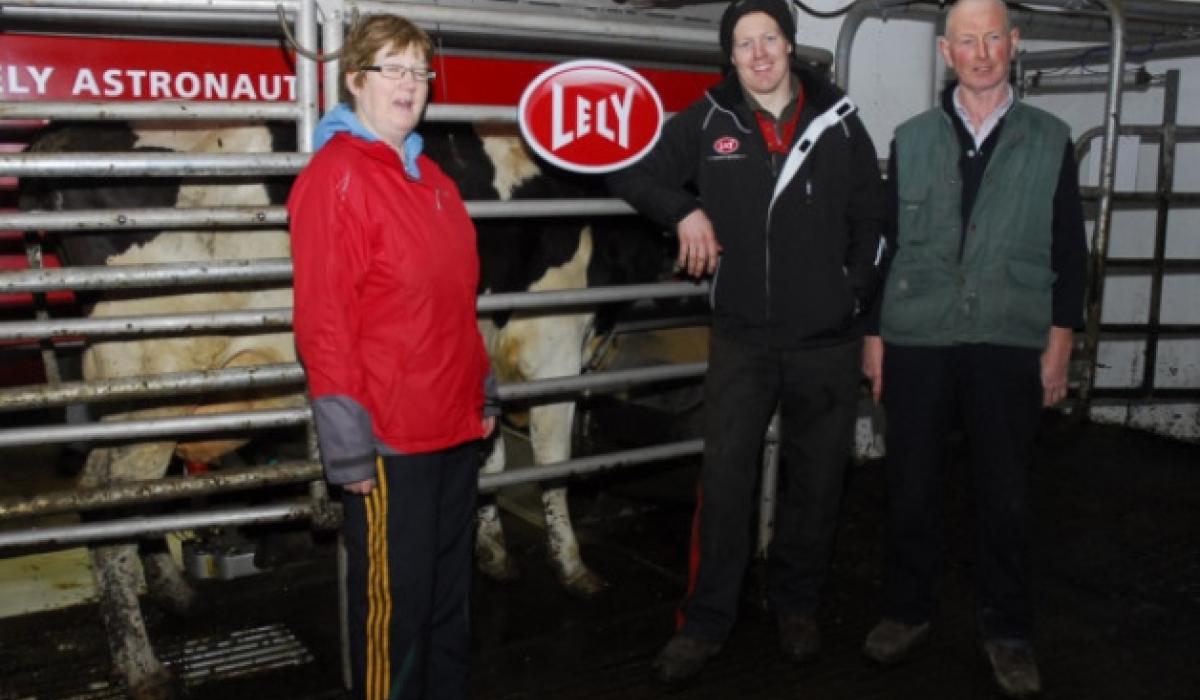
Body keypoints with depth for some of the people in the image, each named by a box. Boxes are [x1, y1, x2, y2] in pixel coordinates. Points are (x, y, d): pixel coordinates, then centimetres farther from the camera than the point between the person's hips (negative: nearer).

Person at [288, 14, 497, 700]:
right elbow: (322, 319, -17)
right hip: (390, 435, -8)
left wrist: (482, 393, 16)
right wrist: (349, 444, -19)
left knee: (450, 588, 20)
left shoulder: (432, 178, 13)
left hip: (457, 423, 8)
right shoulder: (334, 177, -12)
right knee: (395, 597, 5)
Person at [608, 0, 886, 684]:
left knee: (817, 481, 12)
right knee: (724, 481, 0)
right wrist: (685, 210, -6)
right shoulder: (708, 121, 0)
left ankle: (799, 603, 32)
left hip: (828, 341, 1)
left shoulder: (839, 121, 2)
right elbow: (633, 173, 9)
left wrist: (855, 296, 3)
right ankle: (706, 621, 14)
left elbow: (871, 219, 9)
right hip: (742, 338, -1)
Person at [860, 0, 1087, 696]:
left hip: (1010, 348, -1)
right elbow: (885, 241, 8)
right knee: (911, 488, 8)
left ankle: (1008, 631, 23)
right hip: (917, 342, 1)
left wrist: (1059, 346, 0)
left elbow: (1069, 252, 5)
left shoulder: (1050, 140, 5)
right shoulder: (911, 140, 8)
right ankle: (908, 611, 26)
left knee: (1006, 496, 7)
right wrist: (874, 334, 5)